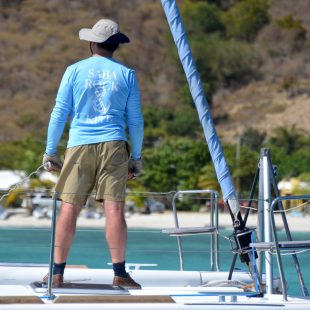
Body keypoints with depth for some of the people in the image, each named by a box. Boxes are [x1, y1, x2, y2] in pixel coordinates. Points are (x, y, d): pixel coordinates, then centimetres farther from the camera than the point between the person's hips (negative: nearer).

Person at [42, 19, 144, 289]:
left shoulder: (74, 71, 5)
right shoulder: (126, 74, 7)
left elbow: (59, 113, 3)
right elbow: (135, 120, 8)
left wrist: (50, 150, 8)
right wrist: (136, 157, 15)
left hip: (79, 145, 0)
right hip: (113, 145, 0)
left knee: (69, 208, 1)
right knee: (114, 208, -3)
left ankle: (58, 272, 3)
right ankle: (119, 273, -5)